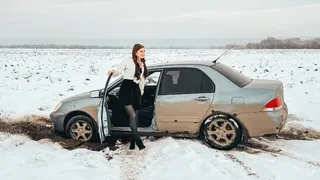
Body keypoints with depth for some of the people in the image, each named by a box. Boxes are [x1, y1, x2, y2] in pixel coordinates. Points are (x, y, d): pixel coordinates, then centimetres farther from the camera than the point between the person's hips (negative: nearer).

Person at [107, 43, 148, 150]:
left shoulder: (143, 65, 17)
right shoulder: (128, 61, -2)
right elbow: (118, 69, -3)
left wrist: (141, 91, 24)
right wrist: (113, 71, -25)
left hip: (136, 90, 7)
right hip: (126, 88, -7)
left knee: (135, 117, 6)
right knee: (132, 115, -17)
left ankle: (132, 144, 14)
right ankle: (138, 141, -15)